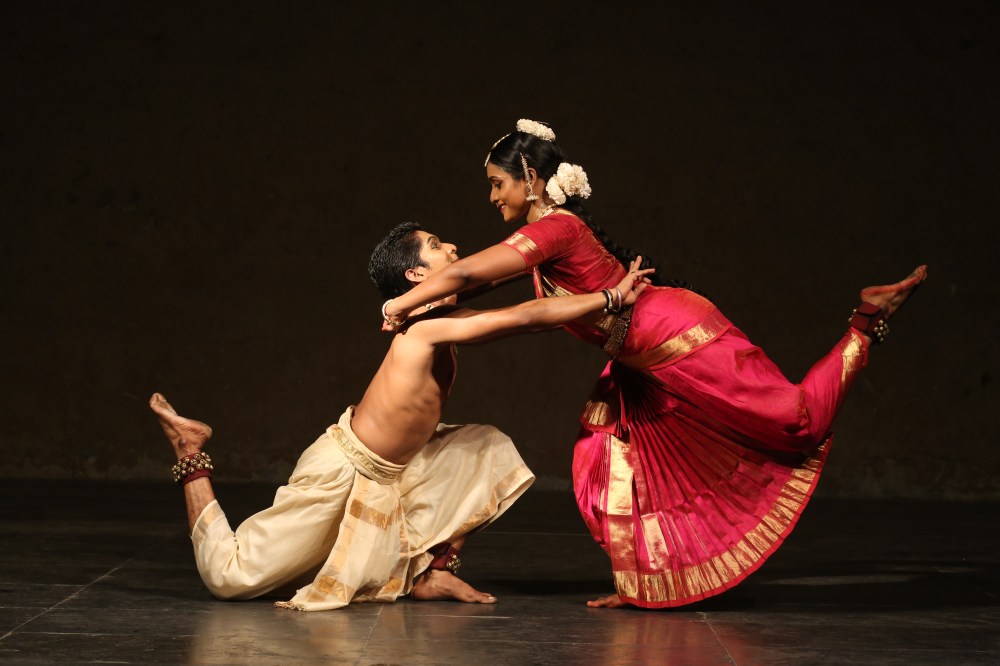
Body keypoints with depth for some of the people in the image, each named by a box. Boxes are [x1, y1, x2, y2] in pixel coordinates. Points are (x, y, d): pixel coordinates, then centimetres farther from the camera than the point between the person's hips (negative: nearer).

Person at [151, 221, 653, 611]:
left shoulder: (443, 324, 2)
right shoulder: (428, 329, -23)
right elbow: (526, 318, -29)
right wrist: (611, 298, -22)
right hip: (340, 471, -9)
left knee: (489, 448, 6)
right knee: (228, 576, -8)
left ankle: (433, 572, 7)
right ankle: (193, 455, 13)